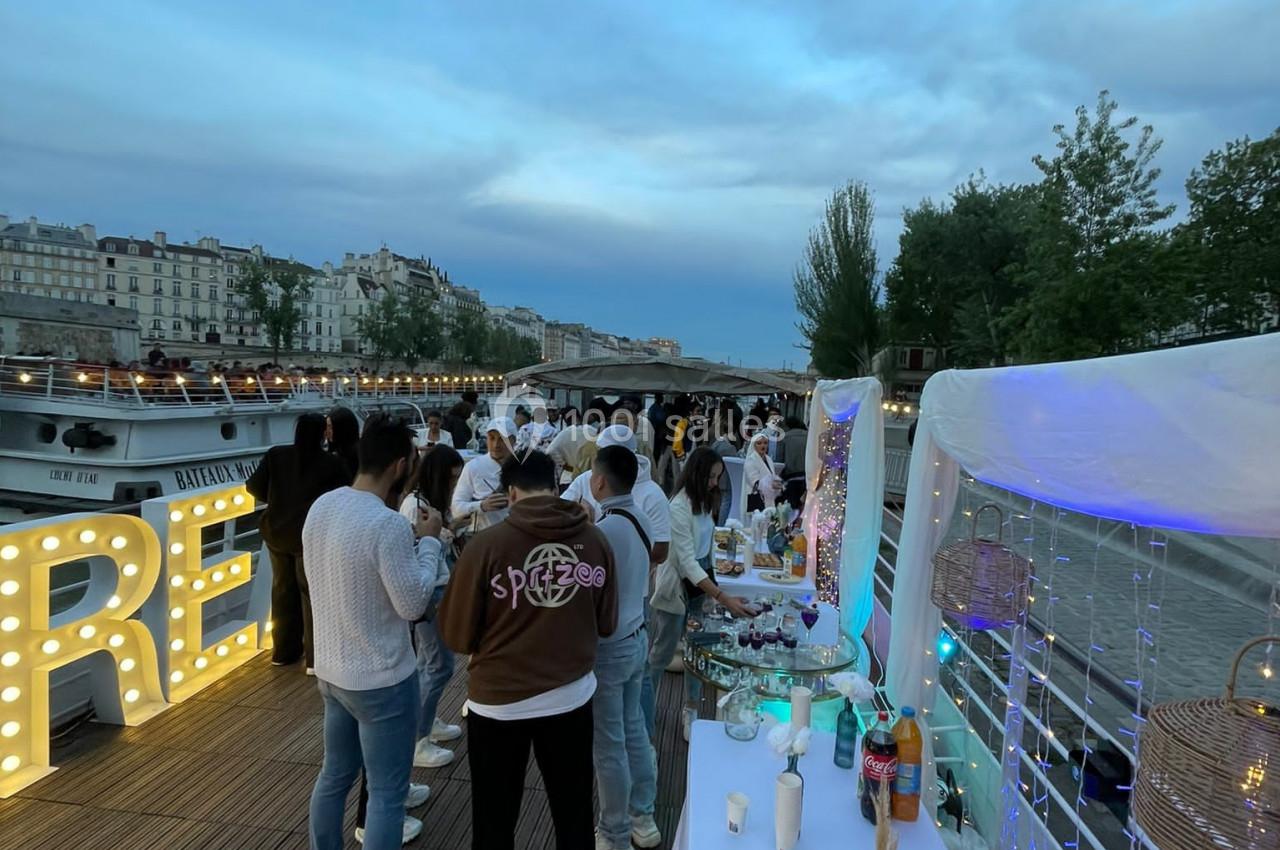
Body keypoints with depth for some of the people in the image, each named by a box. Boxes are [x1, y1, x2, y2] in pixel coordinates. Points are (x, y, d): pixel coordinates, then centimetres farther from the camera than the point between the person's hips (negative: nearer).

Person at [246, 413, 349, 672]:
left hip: (277, 531, 4)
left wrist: (277, 499, 13)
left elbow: (254, 487, -5)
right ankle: (315, 658, 10)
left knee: (283, 590, 18)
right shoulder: (332, 464, -14)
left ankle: (284, 651, 30)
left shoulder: (276, 455, -6)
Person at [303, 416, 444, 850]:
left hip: (331, 670, 8)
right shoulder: (388, 524, -27)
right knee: (386, 793, 7)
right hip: (381, 680, -8)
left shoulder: (321, 507, -1)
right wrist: (428, 541, -10)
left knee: (335, 775, 24)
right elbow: (413, 604, -20)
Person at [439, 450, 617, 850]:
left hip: (499, 702, -2)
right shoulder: (595, 540, -8)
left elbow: (457, 634, -8)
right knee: (574, 817, 20)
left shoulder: (487, 543, -17)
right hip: (572, 698, 3)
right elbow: (606, 624, 4)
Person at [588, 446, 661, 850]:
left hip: (607, 647, -8)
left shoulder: (604, 529, -26)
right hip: (636, 637, 8)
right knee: (634, 731, 21)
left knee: (608, 746, 8)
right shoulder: (640, 519, 1)